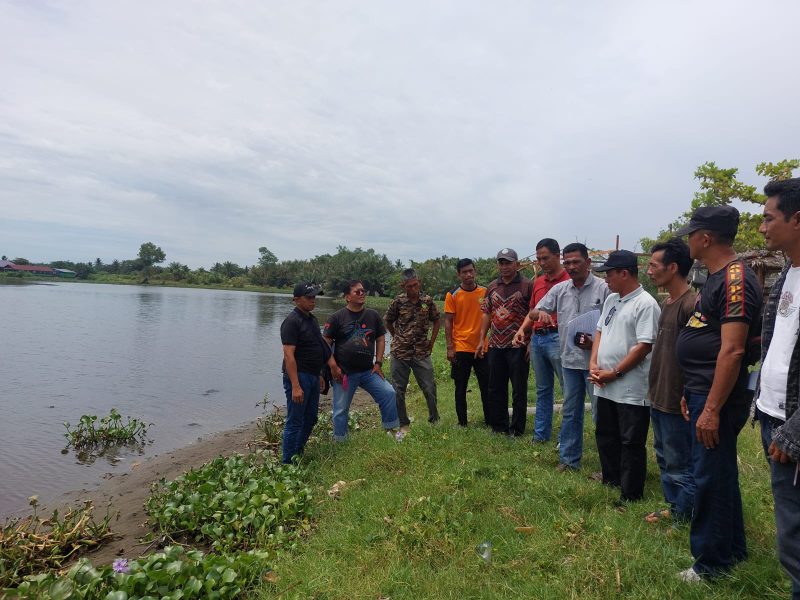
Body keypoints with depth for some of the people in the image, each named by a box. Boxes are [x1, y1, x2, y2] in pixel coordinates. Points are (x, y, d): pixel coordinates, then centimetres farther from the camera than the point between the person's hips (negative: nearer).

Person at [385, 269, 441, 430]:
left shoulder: (427, 301, -2)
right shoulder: (398, 302, -6)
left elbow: (436, 321, 12)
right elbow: (387, 322, 9)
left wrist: (432, 342, 8)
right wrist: (397, 338, 9)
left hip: (422, 352, 1)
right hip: (400, 352, -1)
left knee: (430, 387, 4)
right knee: (398, 390, 6)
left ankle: (434, 419, 23)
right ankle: (403, 424, 21)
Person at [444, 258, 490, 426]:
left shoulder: (485, 292, 4)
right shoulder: (452, 295, -3)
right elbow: (448, 322, -3)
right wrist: (450, 348, -8)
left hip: (482, 347, 2)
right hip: (461, 348, -2)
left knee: (486, 386, 8)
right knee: (461, 387, 7)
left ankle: (489, 420, 21)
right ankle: (462, 422, 17)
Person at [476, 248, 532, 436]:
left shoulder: (527, 285, -5)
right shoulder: (492, 287, 11)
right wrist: (481, 340, 8)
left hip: (518, 345, -5)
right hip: (496, 345, 6)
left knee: (519, 390, 4)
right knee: (496, 389, 13)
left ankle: (517, 429, 16)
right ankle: (498, 426, 25)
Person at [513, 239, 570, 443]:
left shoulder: (568, 280, -8)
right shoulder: (538, 282, 16)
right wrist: (522, 329, 9)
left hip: (557, 338, -8)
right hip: (537, 338, 8)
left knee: (569, 388, 0)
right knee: (543, 390, 15)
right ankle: (540, 434, 24)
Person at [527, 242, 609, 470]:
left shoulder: (603, 288, -9)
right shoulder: (560, 289, 6)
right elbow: (534, 313, 9)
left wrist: (597, 343, -21)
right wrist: (541, 312, -14)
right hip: (570, 360, 5)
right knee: (570, 412, 15)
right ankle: (569, 459, 27)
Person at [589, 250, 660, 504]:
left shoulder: (645, 304, -15)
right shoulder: (611, 300, 11)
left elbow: (643, 346, -19)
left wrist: (614, 373, -17)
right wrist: (593, 364, 1)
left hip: (632, 389, -8)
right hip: (605, 387, 9)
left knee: (631, 443, 5)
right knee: (605, 437, 21)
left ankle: (631, 495, 19)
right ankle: (611, 480, 39)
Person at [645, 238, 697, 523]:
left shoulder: (692, 304, -20)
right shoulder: (666, 302, 9)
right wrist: (655, 392, 17)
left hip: (677, 402, -9)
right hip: (659, 398, 9)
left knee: (680, 466, 7)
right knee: (665, 459, 21)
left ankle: (683, 519, 22)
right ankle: (673, 507, 36)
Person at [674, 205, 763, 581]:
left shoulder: (735, 279, -19)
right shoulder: (716, 278, 13)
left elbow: (732, 350, -25)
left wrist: (712, 409, -24)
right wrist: (692, 392, 20)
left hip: (717, 397, -10)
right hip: (703, 393, 10)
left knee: (710, 479, 2)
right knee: (719, 475, 20)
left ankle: (712, 563, 18)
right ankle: (733, 549, 37)